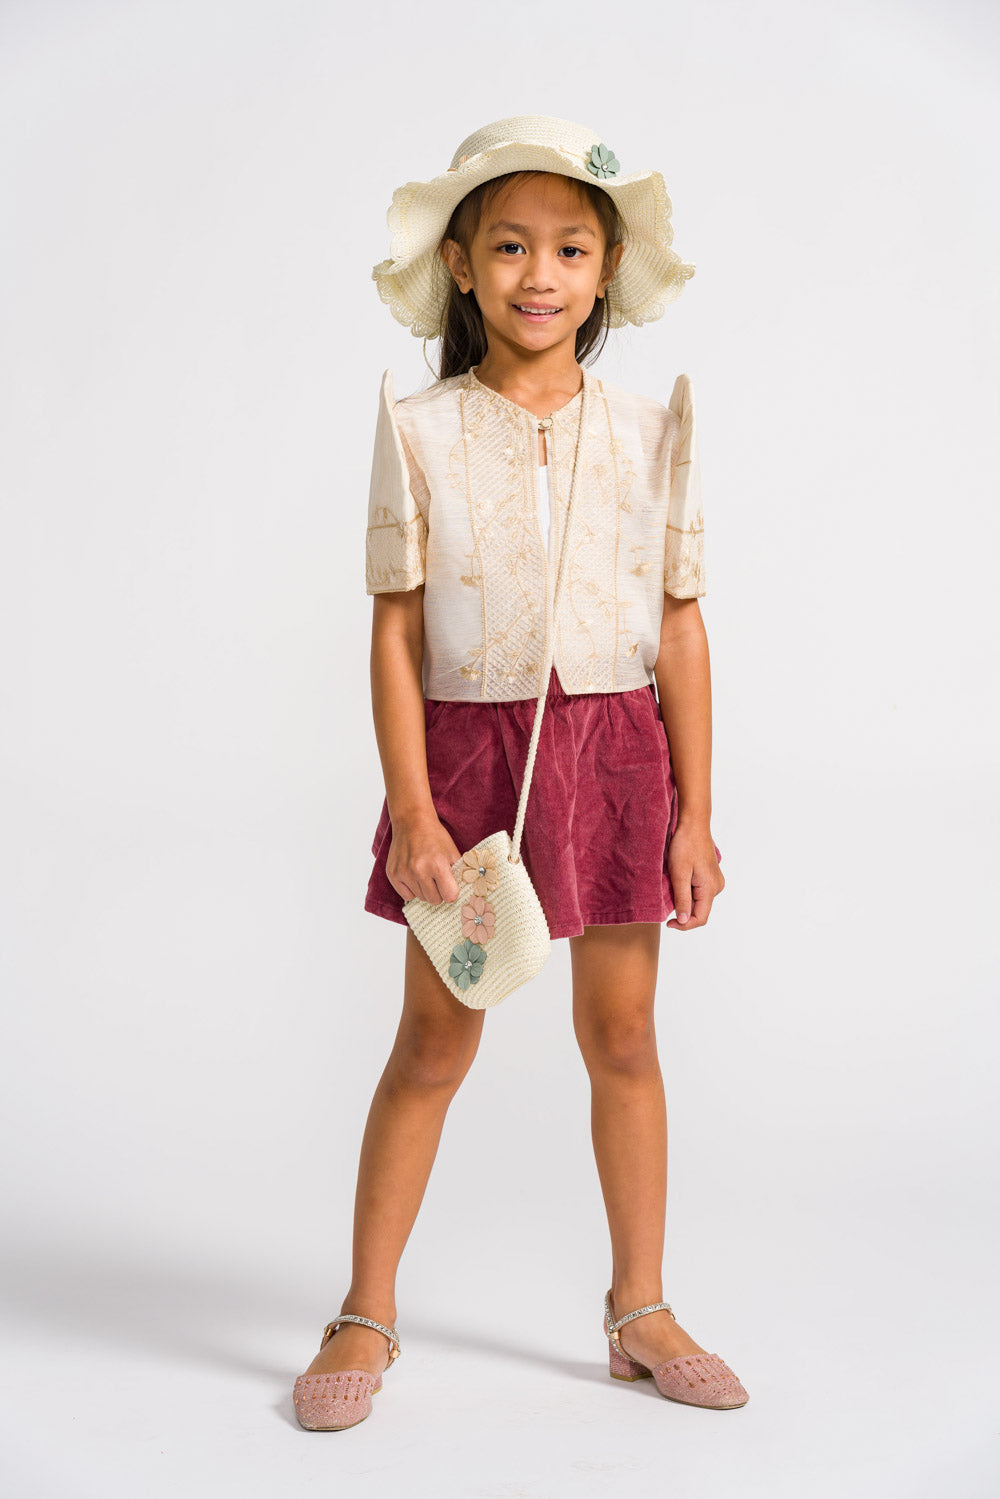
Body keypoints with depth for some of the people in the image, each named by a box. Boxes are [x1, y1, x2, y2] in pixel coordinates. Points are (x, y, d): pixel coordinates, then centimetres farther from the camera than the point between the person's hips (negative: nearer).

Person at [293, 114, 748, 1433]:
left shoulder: (650, 433, 3)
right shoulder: (422, 432, -2)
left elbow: (682, 630, 4)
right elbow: (396, 631, -5)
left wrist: (695, 813, 1)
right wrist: (414, 811, -12)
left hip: (614, 751, 2)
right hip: (467, 748, -2)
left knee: (624, 1037, 9)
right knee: (435, 1039, 5)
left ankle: (641, 1310, 25)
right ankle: (366, 1318, 20)